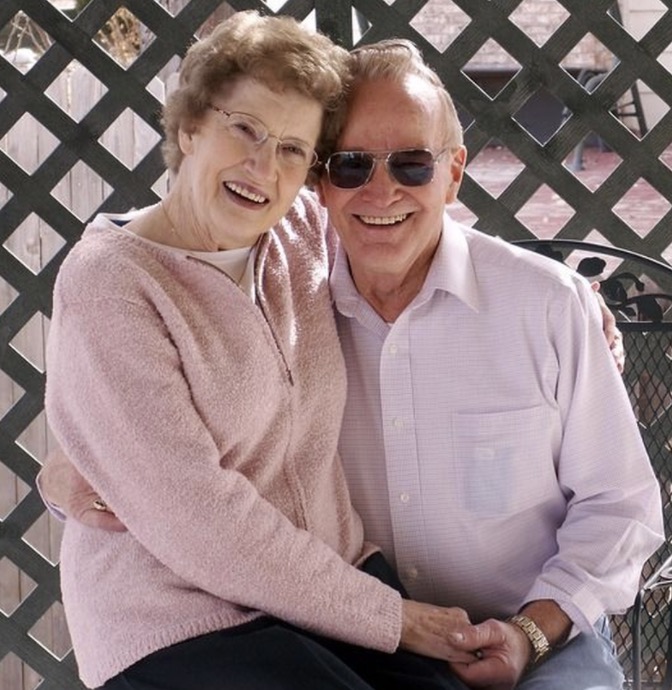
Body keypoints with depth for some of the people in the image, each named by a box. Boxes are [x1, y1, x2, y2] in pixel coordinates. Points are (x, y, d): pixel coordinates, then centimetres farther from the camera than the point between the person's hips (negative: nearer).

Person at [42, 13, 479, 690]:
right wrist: (392, 618, -14)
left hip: (335, 575, 6)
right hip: (181, 624, -6)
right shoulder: (110, 283, -13)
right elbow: (199, 519, -18)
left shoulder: (306, 232, 4)